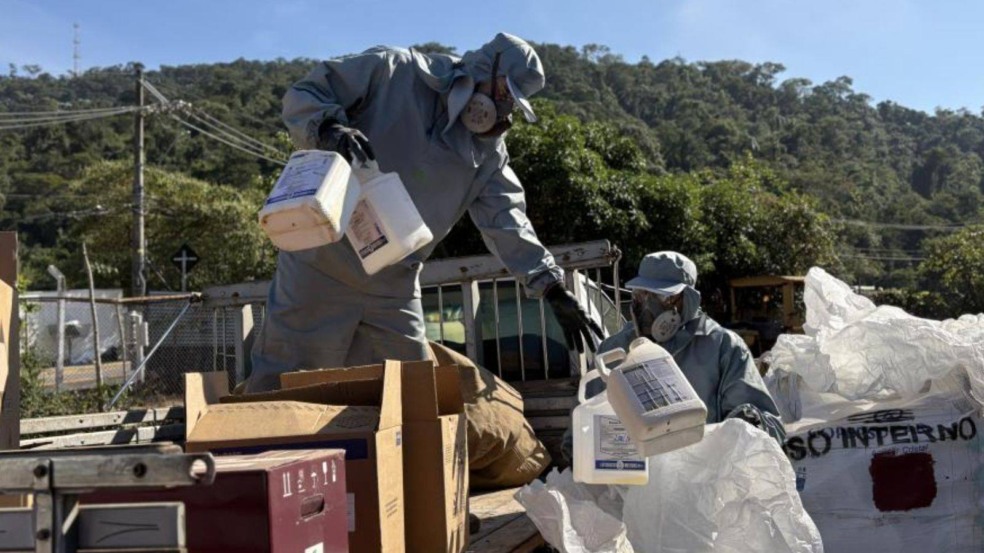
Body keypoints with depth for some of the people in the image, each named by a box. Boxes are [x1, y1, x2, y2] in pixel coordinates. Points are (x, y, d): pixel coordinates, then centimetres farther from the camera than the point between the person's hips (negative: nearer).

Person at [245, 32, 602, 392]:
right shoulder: (392, 71, -7)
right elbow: (302, 97, -6)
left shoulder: (488, 149, 7)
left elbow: (507, 220, 2)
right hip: (321, 267, -5)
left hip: (395, 288, 5)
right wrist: (329, 128, -29)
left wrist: (551, 286, -8)